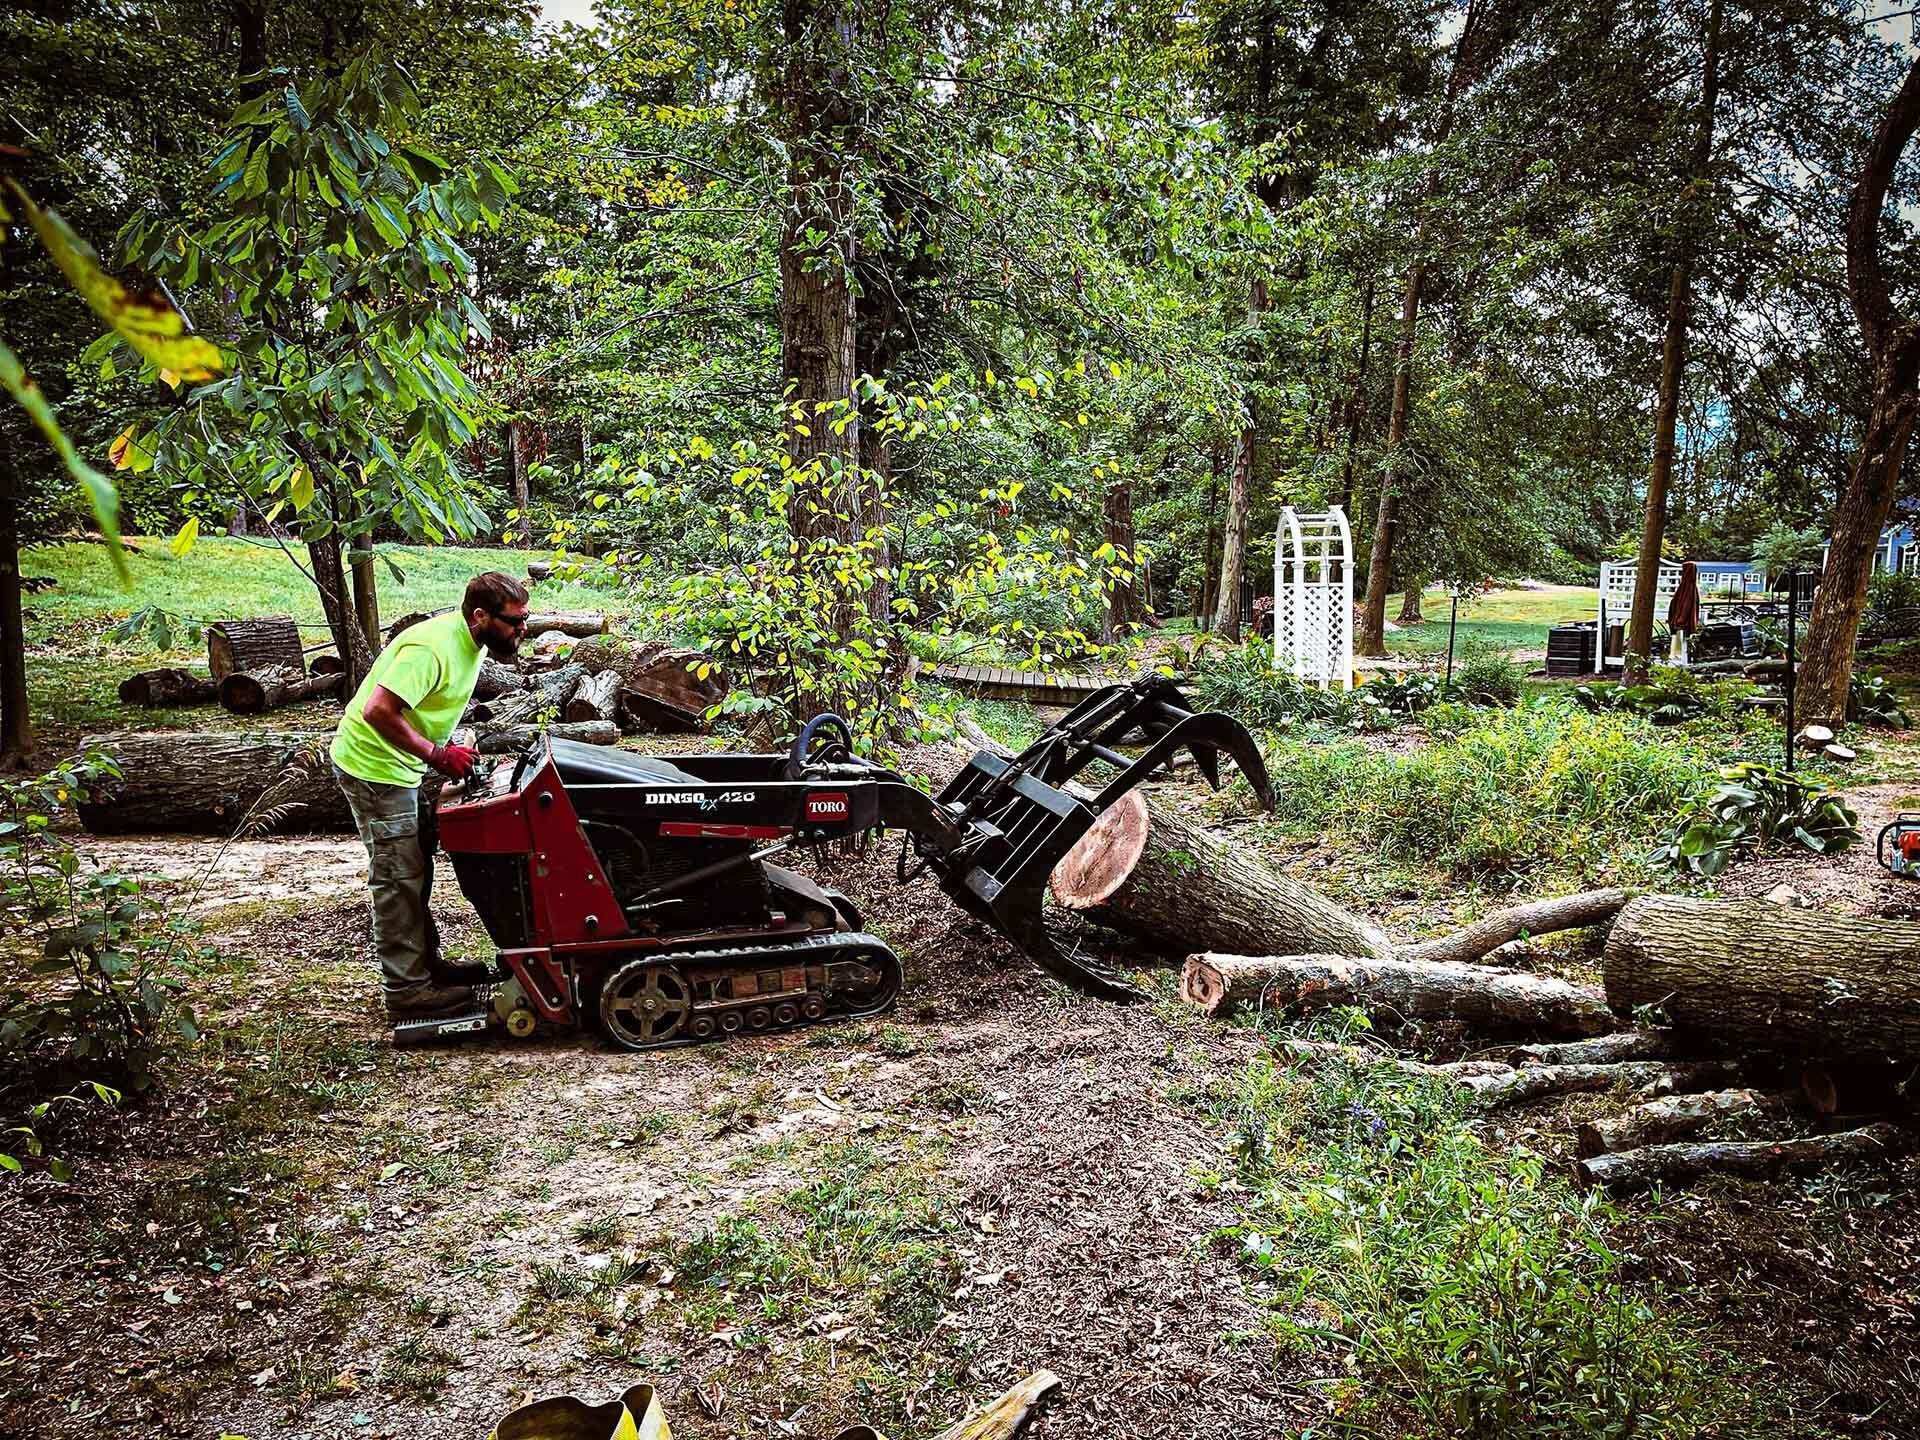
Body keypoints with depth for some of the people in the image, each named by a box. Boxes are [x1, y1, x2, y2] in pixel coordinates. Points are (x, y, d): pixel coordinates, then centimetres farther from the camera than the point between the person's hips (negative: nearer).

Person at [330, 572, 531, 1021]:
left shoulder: (471, 643, 3)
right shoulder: (431, 647, -28)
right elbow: (378, 711, -33)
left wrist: (449, 750, 2)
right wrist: (438, 754, -28)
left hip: (400, 766, 10)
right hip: (373, 768, -10)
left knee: (415, 871, 18)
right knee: (399, 879, -4)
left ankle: (425, 966, 31)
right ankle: (408, 991, 5)